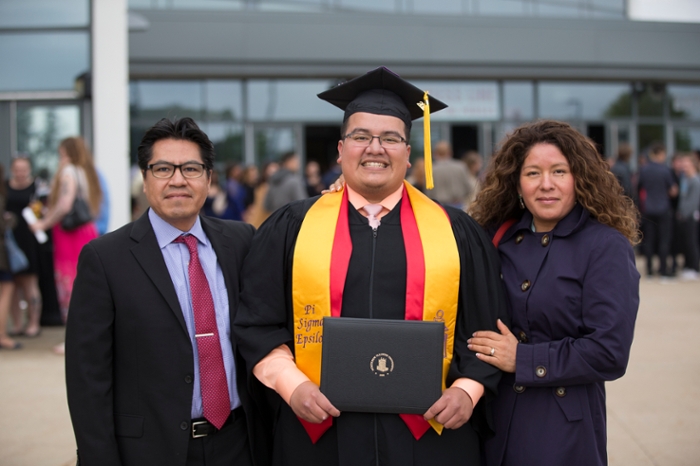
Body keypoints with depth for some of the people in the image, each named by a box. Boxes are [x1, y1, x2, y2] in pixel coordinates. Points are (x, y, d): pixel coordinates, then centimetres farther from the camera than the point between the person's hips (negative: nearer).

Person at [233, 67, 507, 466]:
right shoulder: (292, 228, 4)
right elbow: (260, 322, 3)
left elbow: (486, 327, 6)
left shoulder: (457, 233, 5)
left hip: (431, 432, 1)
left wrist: (468, 390, -9)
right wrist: (292, 385, -10)